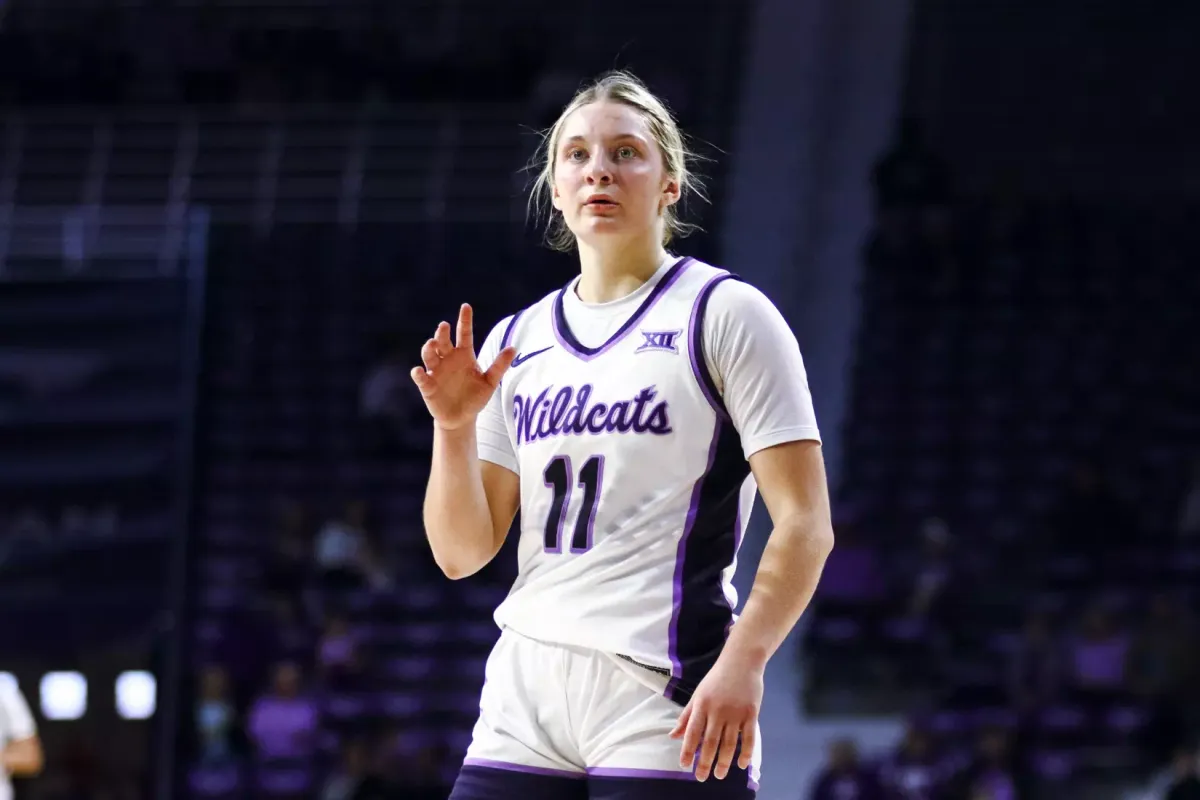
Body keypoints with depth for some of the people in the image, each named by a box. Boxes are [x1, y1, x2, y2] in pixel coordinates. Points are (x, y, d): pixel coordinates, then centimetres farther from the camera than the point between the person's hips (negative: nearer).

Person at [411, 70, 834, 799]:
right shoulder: (517, 340, 14)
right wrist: (455, 426, -5)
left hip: (665, 711, -5)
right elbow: (462, 552, 12)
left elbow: (805, 523, -8)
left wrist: (742, 663, -21)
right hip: (524, 697, 5)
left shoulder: (726, 313, -1)